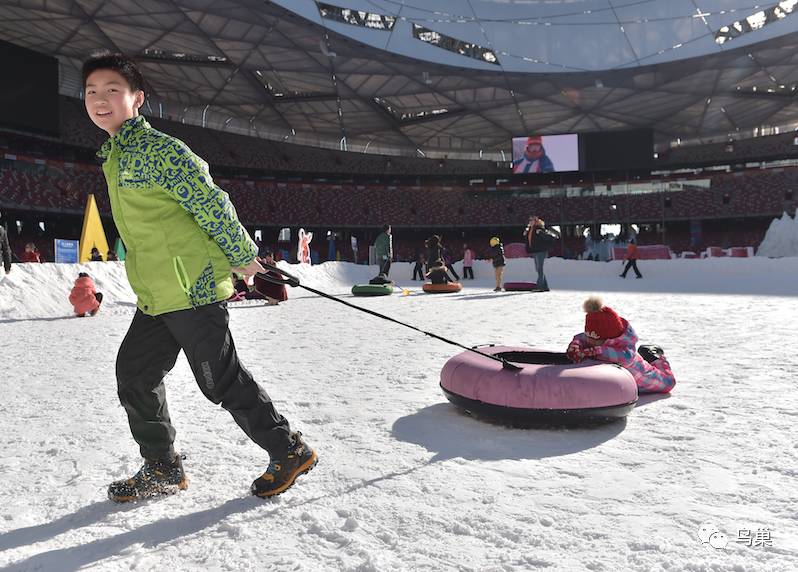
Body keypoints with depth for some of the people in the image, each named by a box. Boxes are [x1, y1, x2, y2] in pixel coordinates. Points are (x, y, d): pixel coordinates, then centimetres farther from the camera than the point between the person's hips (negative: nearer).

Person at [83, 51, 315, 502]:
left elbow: (211, 203, -14)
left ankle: (290, 452, 13)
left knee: (222, 380, -3)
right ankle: (163, 468, 27)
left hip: (193, 289, -9)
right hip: (154, 297, 9)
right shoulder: (113, 157, 18)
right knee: (134, 374, 12)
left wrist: (242, 257, -6)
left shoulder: (160, 148, -12)